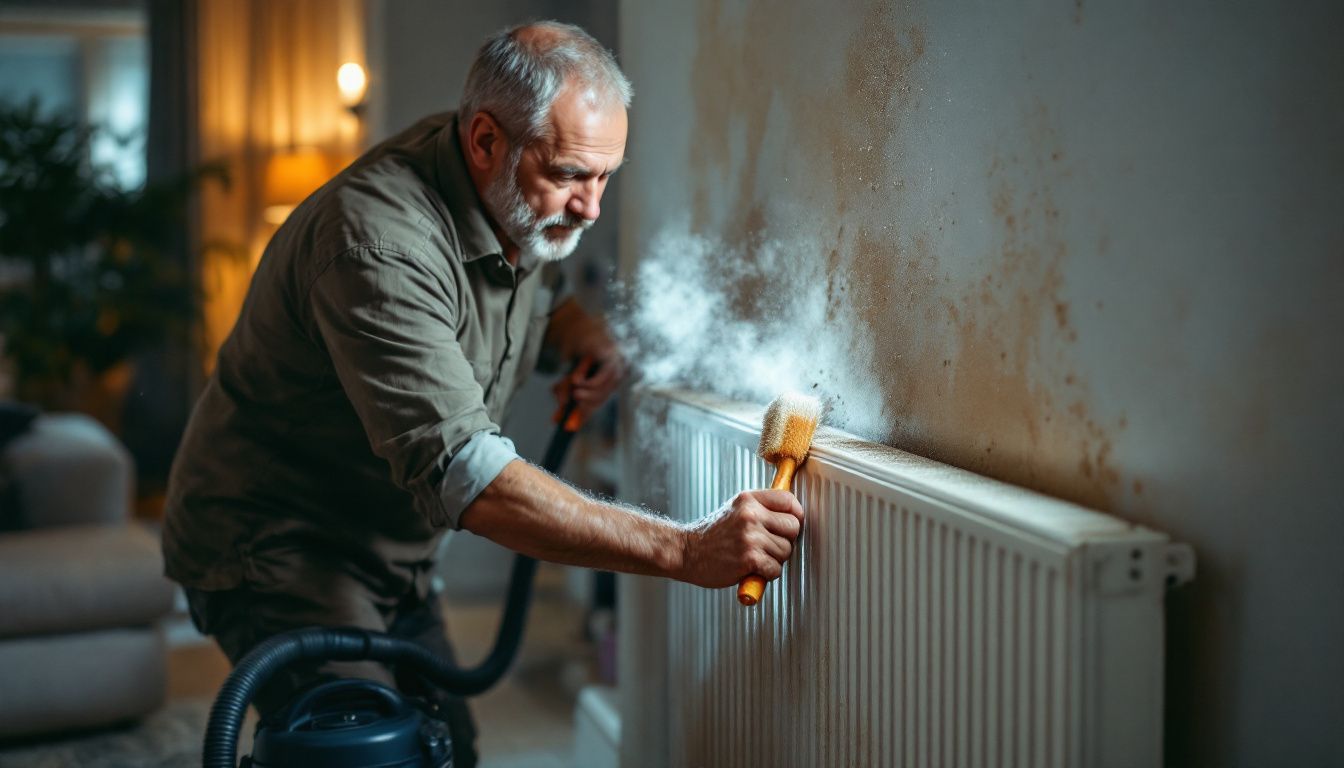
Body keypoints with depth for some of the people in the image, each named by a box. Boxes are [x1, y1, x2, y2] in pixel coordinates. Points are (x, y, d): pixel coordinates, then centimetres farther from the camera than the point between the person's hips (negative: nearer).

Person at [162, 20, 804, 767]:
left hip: (387, 548, 8)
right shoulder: (379, 241, -33)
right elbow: (459, 473, -41)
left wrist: (586, 337, -7)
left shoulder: (523, 205, -5)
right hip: (275, 542, -8)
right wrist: (684, 551, -45)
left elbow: (543, 291, 19)